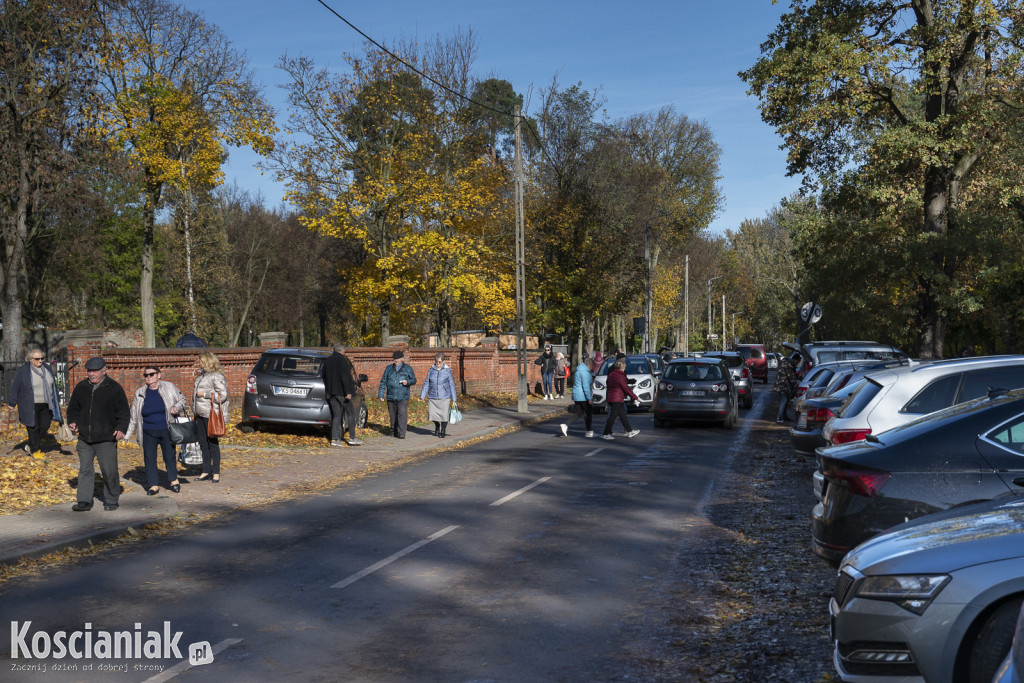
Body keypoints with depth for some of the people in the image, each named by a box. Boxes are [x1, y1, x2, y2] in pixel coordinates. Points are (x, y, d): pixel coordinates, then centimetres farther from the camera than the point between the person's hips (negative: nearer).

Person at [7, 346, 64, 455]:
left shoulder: (47, 369, 11)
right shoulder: (22, 371, -5)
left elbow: (53, 385, 22)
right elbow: (14, 388, -2)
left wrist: (57, 400, 24)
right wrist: (11, 403, 0)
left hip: (46, 405, 5)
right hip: (31, 407, -5)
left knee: (45, 426, -1)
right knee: (34, 428, -3)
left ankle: (31, 446, 20)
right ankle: (36, 450, 9)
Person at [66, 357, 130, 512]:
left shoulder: (114, 388, -1)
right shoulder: (81, 387, 11)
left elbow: (124, 412, -1)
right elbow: (73, 408, 21)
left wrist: (121, 429, -15)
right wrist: (73, 421, 3)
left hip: (106, 439, -4)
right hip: (84, 439, 4)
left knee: (109, 471, 0)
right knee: (85, 469, 3)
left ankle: (111, 501, 14)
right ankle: (84, 501, 9)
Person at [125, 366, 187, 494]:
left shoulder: (169, 387, -1)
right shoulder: (140, 393, 4)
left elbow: (181, 399, 11)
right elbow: (134, 416, 12)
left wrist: (177, 407, -12)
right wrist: (127, 434, 13)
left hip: (167, 430, -2)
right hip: (148, 433, 2)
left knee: (169, 456, 5)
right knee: (149, 458, 2)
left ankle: (173, 480, 24)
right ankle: (154, 485, 11)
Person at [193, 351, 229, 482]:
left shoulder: (217, 377, -12)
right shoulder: (202, 375, 16)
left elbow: (222, 395, -19)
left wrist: (204, 394, -16)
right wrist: (195, 392, 15)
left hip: (211, 415, -9)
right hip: (200, 415, 9)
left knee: (213, 443, -2)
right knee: (203, 443, 11)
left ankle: (216, 472, 5)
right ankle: (206, 471, 18)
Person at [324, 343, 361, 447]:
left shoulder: (327, 360, 13)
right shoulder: (342, 360, -11)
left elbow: (325, 377, 19)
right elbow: (345, 377, -19)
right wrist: (348, 392, -20)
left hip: (331, 393, 7)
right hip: (342, 392, -7)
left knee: (336, 416, 9)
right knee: (351, 414, 4)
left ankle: (335, 439, 3)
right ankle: (352, 438, 4)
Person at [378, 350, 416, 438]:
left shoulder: (408, 368, 9)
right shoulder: (389, 368, 13)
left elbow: (414, 380, 9)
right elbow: (383, 382, 13)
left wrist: (407, 382, -13)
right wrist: (381, 394, 6)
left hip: (403, 397, -3)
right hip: (391, 396, 3)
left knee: (402, 415, -12)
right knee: (393, 415, 8)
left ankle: (401, 433, -14)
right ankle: (393, 432, 20)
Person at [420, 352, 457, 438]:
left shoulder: (447, 370, 0)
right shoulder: (431, 370, 5)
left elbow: (451, 385, 4)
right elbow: (426, 383, 9)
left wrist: (454, 399, 3)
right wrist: (422, 396, 5)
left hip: (444, 397, -2)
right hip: (432, 397, 2)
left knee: (444, 415, -4)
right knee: (432, 414, -2)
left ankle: (443, 431, 19)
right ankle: (437, 427, 29)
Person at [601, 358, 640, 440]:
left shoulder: (612, 374, 13)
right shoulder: (619, 375, -17)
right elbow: (626, 388, -16)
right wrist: (635, 397, -8)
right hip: (617, 399, -10)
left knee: (623, 415, 15)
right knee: (612, 416, -4)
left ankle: (629, 431, 22)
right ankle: (606, 434, -1)